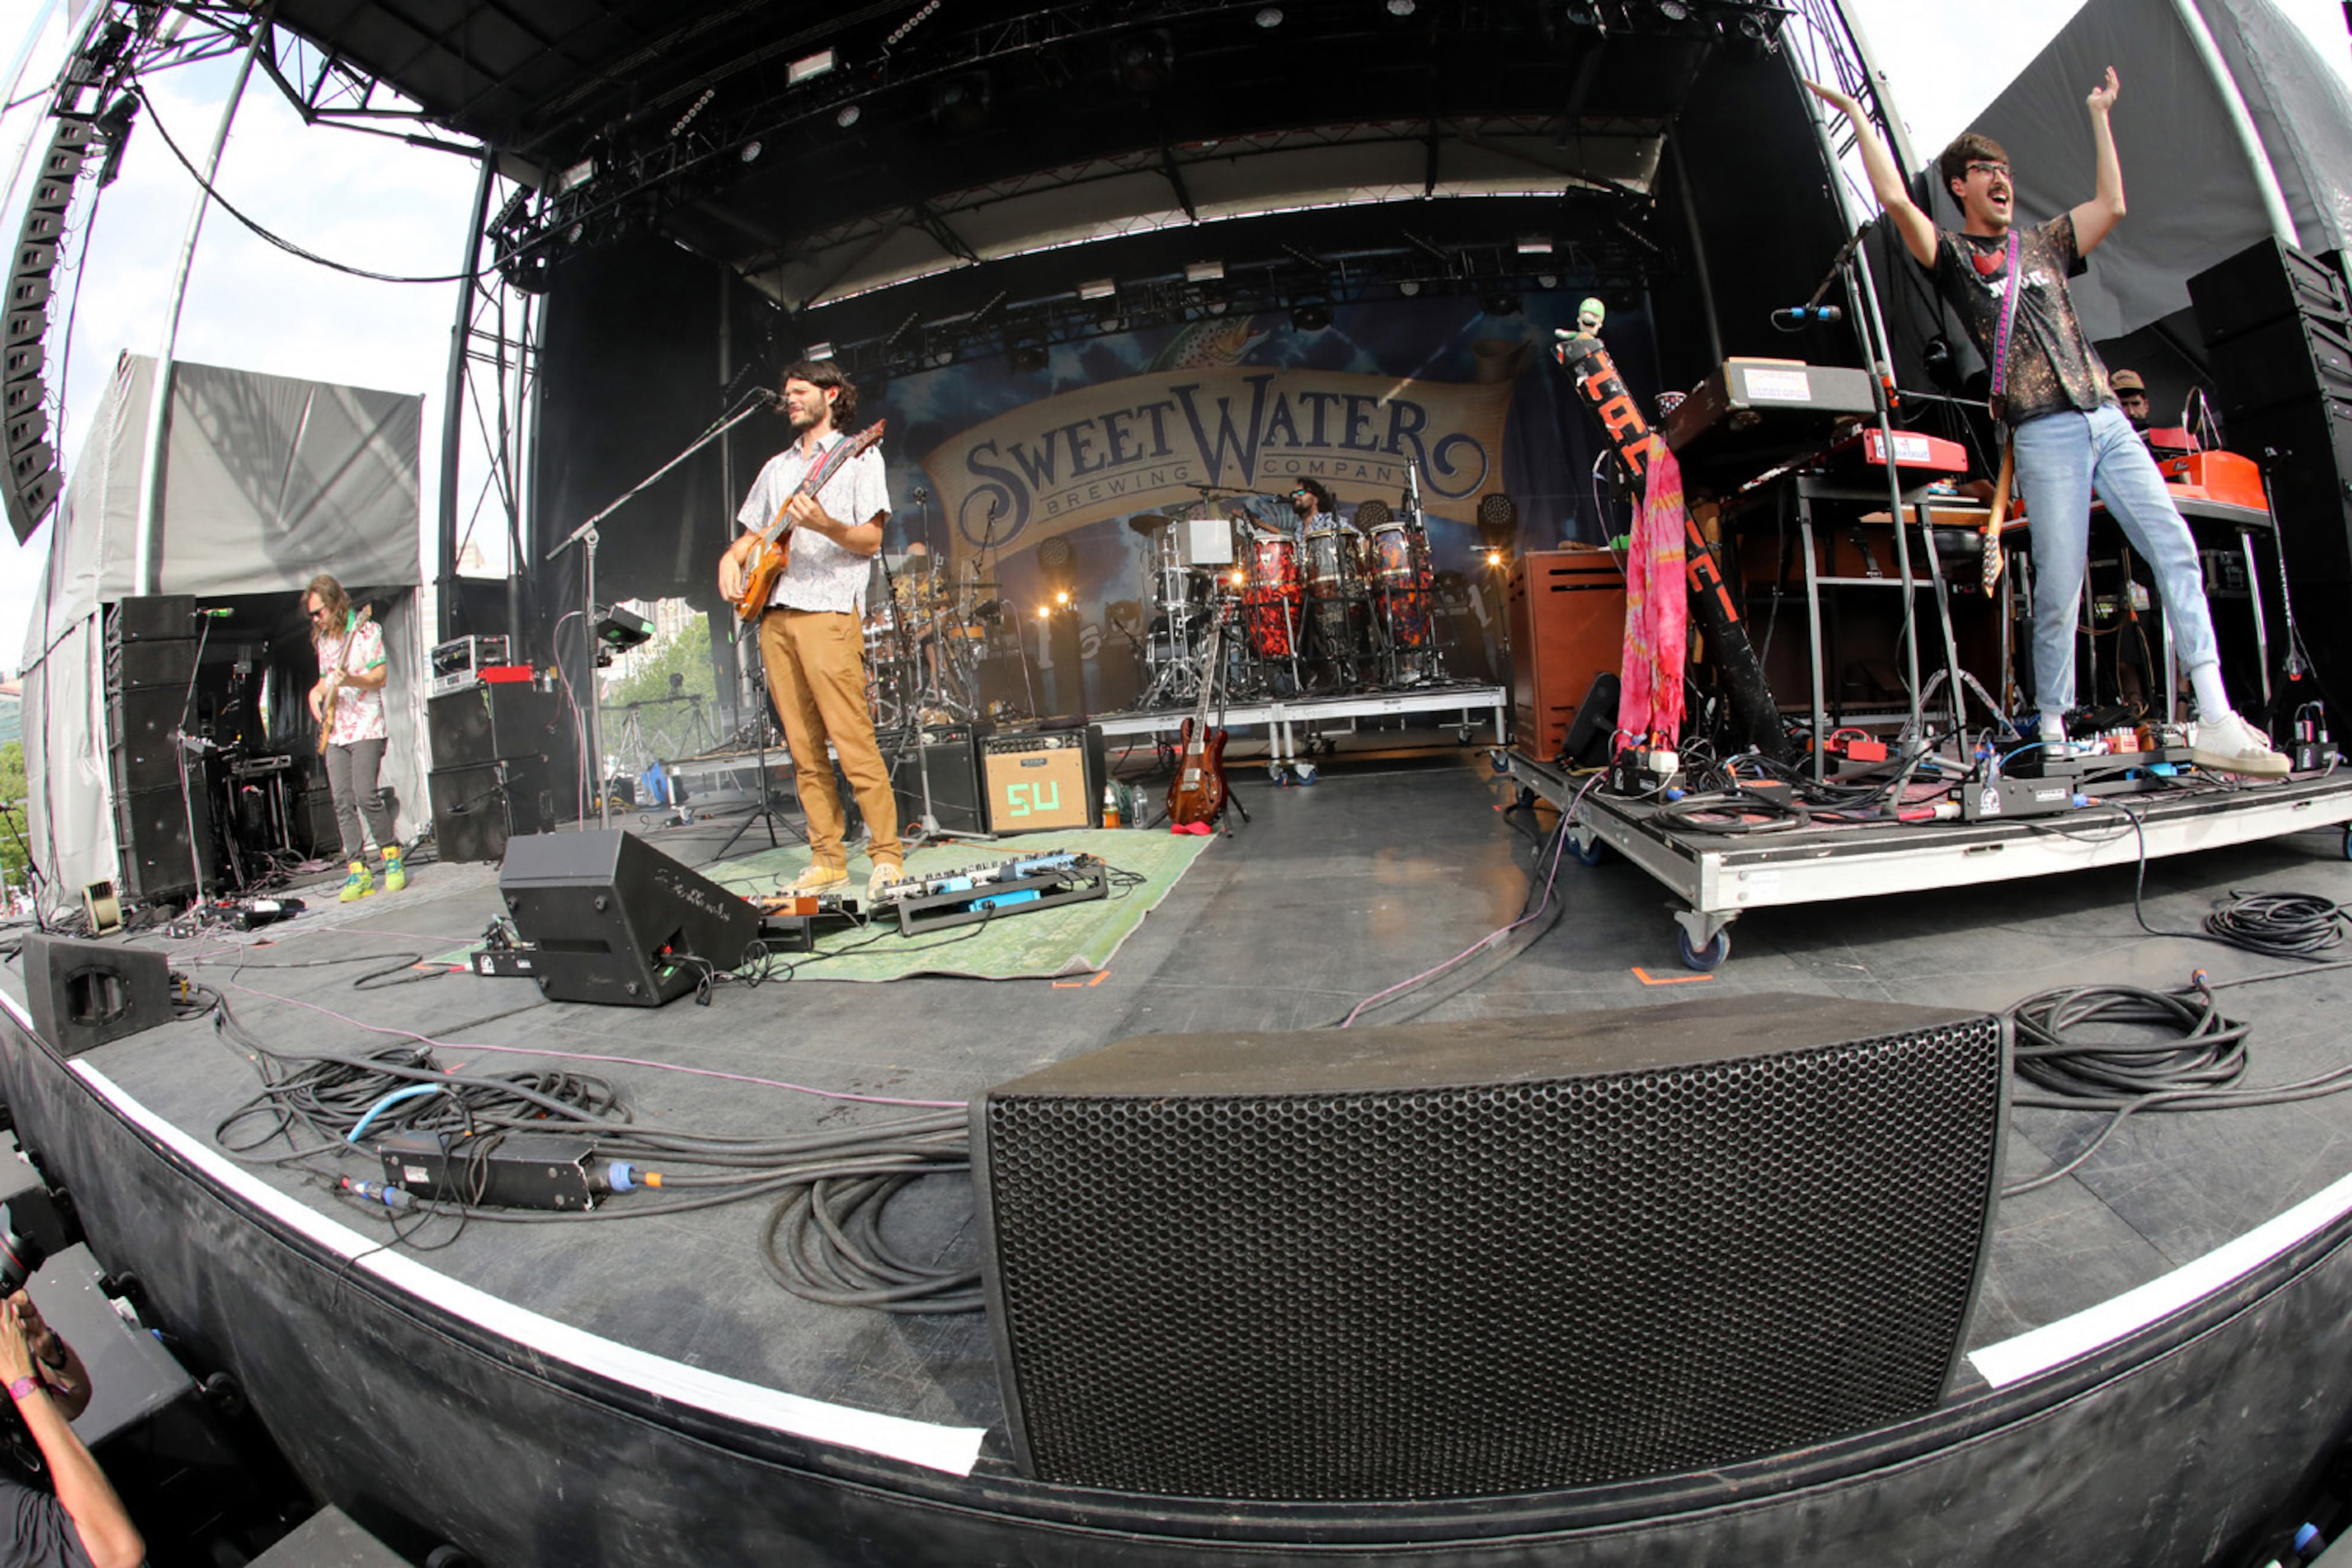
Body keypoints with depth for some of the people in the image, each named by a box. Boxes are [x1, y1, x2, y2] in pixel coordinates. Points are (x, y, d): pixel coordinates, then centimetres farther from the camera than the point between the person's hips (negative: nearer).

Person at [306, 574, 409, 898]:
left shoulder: (367, 631, -3)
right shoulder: (324, 639, 17)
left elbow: (381, 677, -9)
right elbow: (326, 678, 27)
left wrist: (350, 680, -26)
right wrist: (317, 692, 6)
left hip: (366, 728, -6)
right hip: (335, 732, 6)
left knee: (366, 796, -15)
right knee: (343, 804, 0)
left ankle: (392, 856, 3)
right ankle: (359, 871, 2)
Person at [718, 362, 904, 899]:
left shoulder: (858, 457, 6)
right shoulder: (777, 467, 25)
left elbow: (871, 540, -3)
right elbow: (753, 531, 30)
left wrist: (824, 525, -21)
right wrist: (733, 557, 9)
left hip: (828, 612, -6)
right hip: (775, 616, 7)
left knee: (852, 741, -12)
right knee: (804, 749, 4)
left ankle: (887, 855, -6)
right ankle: (828, 858, 10)